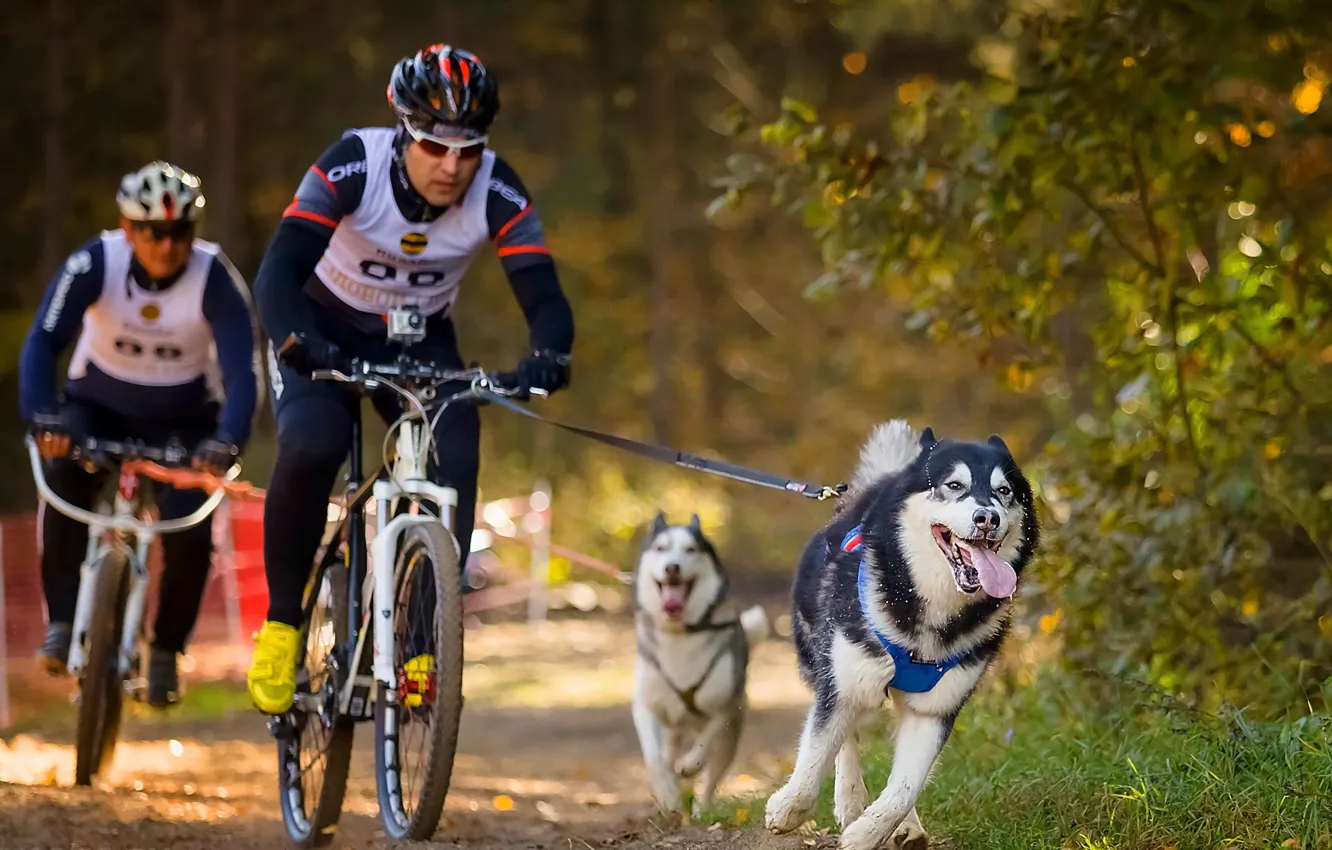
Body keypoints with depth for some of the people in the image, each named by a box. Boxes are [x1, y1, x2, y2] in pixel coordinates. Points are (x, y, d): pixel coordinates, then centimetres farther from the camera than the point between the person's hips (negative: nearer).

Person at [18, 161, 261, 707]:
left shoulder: (214, 278, -25)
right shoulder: (95, 263, -23)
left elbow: (242, 372, -30)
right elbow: (42, 343, -29)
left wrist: (226, 442, -48)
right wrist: (40, 417, -47)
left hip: (183, 416, 0)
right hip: (99, 402, 0)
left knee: (190, 532, -20)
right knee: (65, 477, -31)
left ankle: (166, 651, 6)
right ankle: (62, 623, -18)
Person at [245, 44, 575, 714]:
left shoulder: (497, 193, -22)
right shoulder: (352, 166, -28)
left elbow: (544, 298, -27)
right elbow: (278, 273, -36)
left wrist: (546, 355, -50)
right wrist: (298, 340, -57)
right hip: (323, 329, -2)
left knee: (454, 459, -24)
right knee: (312, 446, -30)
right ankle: (281, 622, -11)